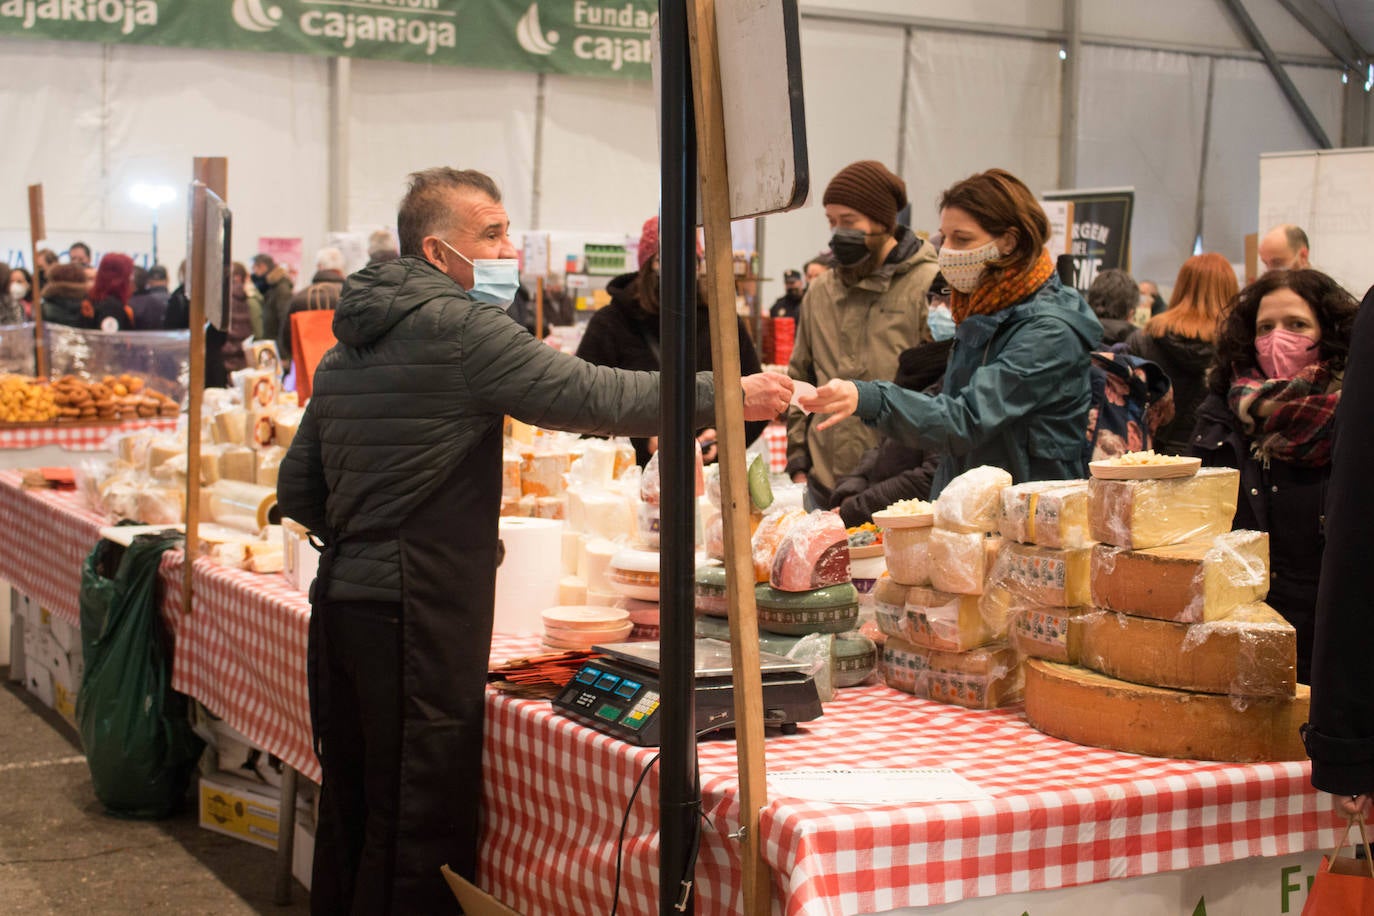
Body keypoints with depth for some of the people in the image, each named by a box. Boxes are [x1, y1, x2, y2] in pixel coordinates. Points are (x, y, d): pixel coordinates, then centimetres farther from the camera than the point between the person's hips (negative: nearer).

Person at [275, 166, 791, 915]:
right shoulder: (460, 326, -11)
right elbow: (588, 394, -17)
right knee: (420, 833, -3)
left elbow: (298, 492, 19)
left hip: (341, 602, 9)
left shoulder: (347, 348, 17)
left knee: (353, 816, 17)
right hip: (415, 618, -9)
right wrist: (728, 395, -13)